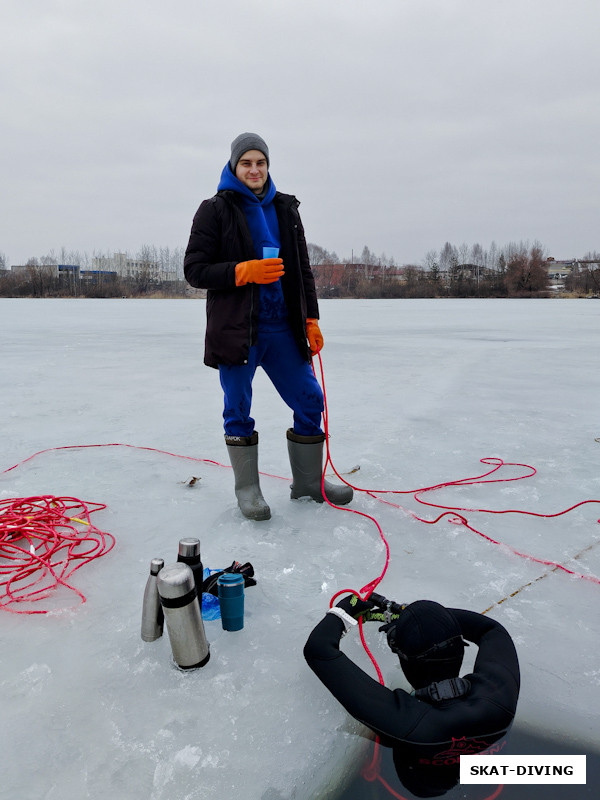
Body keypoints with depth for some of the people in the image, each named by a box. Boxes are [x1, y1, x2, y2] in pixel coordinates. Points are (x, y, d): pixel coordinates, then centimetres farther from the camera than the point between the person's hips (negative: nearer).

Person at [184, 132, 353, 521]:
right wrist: (245, 271, -19)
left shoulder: (285, 209, 13)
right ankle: (247, 487, 21)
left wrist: (311, 319, 7)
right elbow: (195, 270, -5)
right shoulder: (216, 210, 0)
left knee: (310, 400, 5)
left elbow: (303, 269, 14)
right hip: (236, 328, -4)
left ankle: (308, 480, 23)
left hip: (283, 326, 4)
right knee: (238, 410, 3)